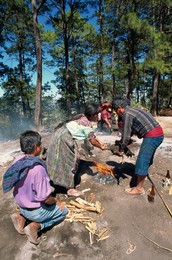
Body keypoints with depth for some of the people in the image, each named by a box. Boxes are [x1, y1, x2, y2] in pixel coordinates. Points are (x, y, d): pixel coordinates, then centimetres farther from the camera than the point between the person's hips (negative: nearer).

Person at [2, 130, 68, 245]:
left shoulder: (18, 160, -10)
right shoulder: (38, 168, -34)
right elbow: (45, 198, -27)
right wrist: (56, 201, -6)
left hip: (22, 205, 7)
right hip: (35, 211, -7)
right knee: (64, 211, 16)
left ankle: (21, 217, 12)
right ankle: (36, 225, -1)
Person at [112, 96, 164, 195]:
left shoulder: (127, 114, -10)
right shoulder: (133, 109, 18)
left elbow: (126, 134, -10)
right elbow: (131, 130, 22)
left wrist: (122, 149, 0)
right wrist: (123, 142, 22)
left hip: (151, 136, -10)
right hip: (159, 133, 10)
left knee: (142, 161, -2)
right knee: (148, 157, 27)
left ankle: (139, 188, 9)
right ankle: (143, 174, 49)